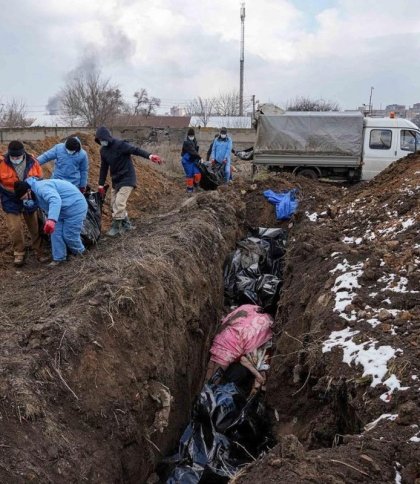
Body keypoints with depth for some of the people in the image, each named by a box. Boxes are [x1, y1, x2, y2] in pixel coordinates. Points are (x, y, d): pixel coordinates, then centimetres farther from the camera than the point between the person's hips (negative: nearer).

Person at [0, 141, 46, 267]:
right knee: (15, 228, -4)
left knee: (35, 227, 9)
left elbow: (40, 179, 3)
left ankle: (39, 251, 21)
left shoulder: (32, 161, -11)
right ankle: (19, 253, 14)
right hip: (11, 202, -2)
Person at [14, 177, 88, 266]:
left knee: (69, 235, -1)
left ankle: (80, 254, 26)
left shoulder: (41, 188, -31)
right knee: (56, 233, 7)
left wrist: (51, 219, -63)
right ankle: (59, 258, 19)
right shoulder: (35, 192, 3)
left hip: (75, 207, -10)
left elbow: (55, 200, -50)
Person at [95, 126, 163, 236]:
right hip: (116, 180, 8)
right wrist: (101, 185, 12)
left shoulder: (120, 144, -18)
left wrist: (150, 156, -48)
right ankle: (126, 224, 24)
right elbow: (104, 168, 12)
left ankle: (116, 227, 0)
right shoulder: (103, 150, 5)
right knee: (114, 204, 10)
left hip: (127, 179, -8)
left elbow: (136, 150, -30)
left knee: (119, 203, -13)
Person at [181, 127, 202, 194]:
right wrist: (199, 157, -21)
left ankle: (196, 184, 22)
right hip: (187, 161, -6)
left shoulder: (194, 141, 10)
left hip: (194, 160, 6)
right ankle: (189, 188, 12)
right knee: (189, 175, -2)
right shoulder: (186, 142, -17)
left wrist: (197, 158, 4)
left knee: (197, 174, -4)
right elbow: (192, 151, -23)